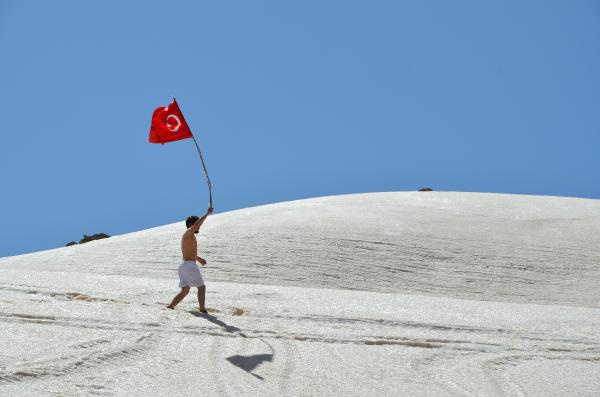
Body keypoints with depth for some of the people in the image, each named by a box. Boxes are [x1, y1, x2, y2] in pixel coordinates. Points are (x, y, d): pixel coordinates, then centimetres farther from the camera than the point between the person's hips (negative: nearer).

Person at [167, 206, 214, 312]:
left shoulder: (189, 236, 21)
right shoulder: (188, 233, -8)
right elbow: (197, 224, -27)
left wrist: (198, 258, 27)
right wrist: (207, 213, -21)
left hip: (183, 266, 9)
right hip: (190, 265, -9)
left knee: (184, 291, 13)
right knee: (201, 287, -3)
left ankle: (170, 307, 8)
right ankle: (202, 309, -10)